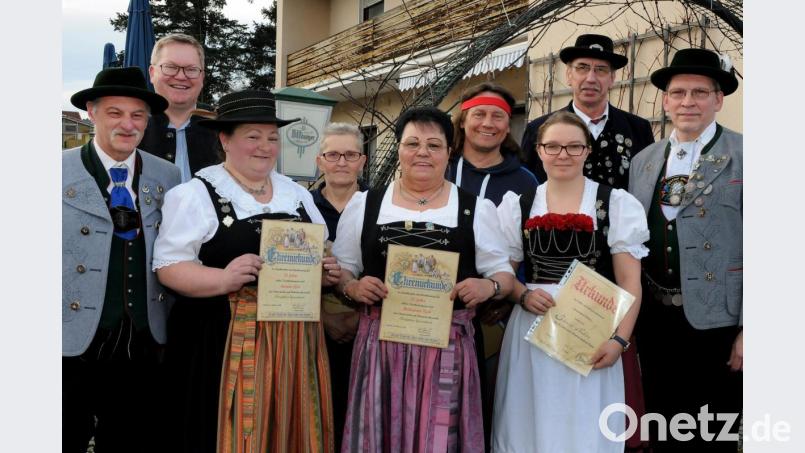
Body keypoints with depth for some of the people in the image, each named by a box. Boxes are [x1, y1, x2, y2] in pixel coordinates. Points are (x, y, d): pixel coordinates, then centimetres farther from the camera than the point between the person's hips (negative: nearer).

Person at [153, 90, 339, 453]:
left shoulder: (297, 194, 13)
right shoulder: (196, 193, -4)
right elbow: (169, 267, -9)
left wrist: (327, 271, -1)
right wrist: (224, 279, -24)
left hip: (292, 337, 5)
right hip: (224, 339, -5)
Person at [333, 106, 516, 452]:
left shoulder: (477, 209, 7)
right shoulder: (364, 204, 9)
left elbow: (503, 273, 9)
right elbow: (340, 269, 12)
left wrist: (489, 287, -12)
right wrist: (352, 286, -9)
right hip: (380, 342, 1)